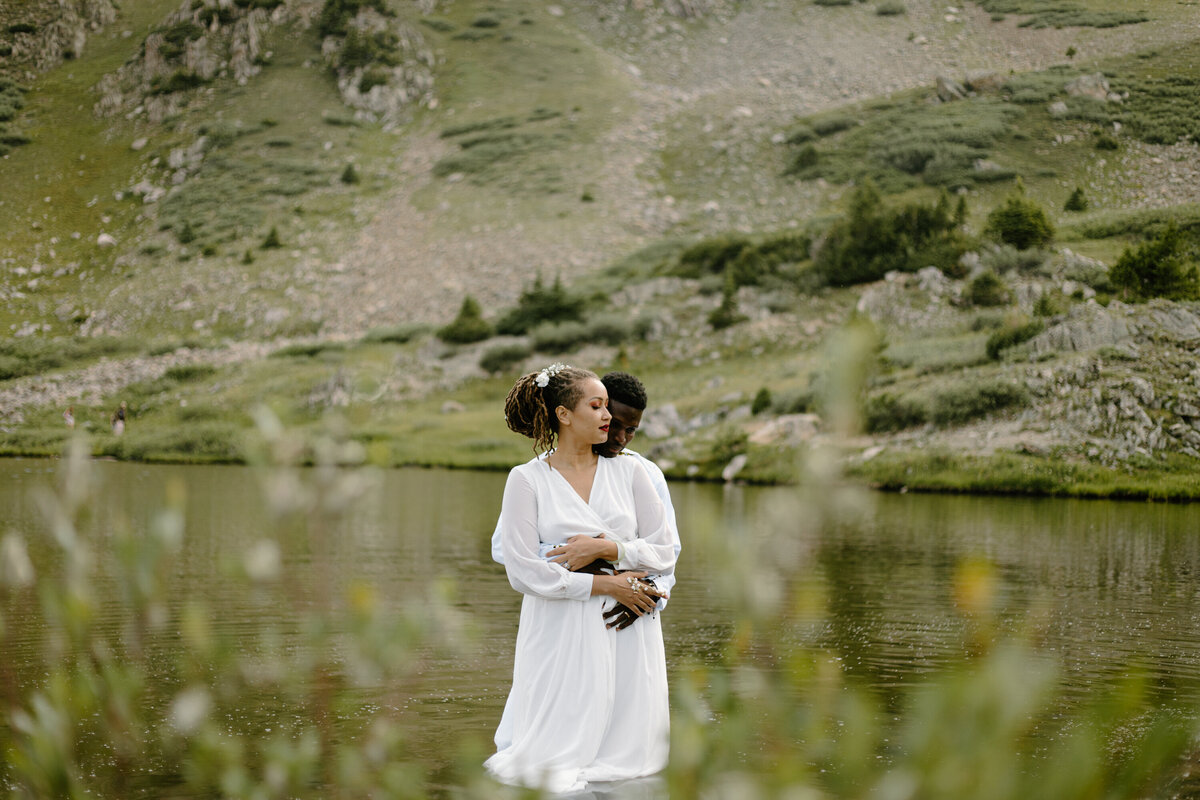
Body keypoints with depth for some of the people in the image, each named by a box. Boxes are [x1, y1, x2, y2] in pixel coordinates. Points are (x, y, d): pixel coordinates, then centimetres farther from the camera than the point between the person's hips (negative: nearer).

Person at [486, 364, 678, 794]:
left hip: (628, 631, 3)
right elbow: (523, 571, -10)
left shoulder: (628, 471, 9)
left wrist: (608, 548, -12)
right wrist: (605, 585, -12)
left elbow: (665, 552, 5)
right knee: (559, 755, -3)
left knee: (629, 751, 3)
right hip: (561, 633, -3)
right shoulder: (526, 479, -1)